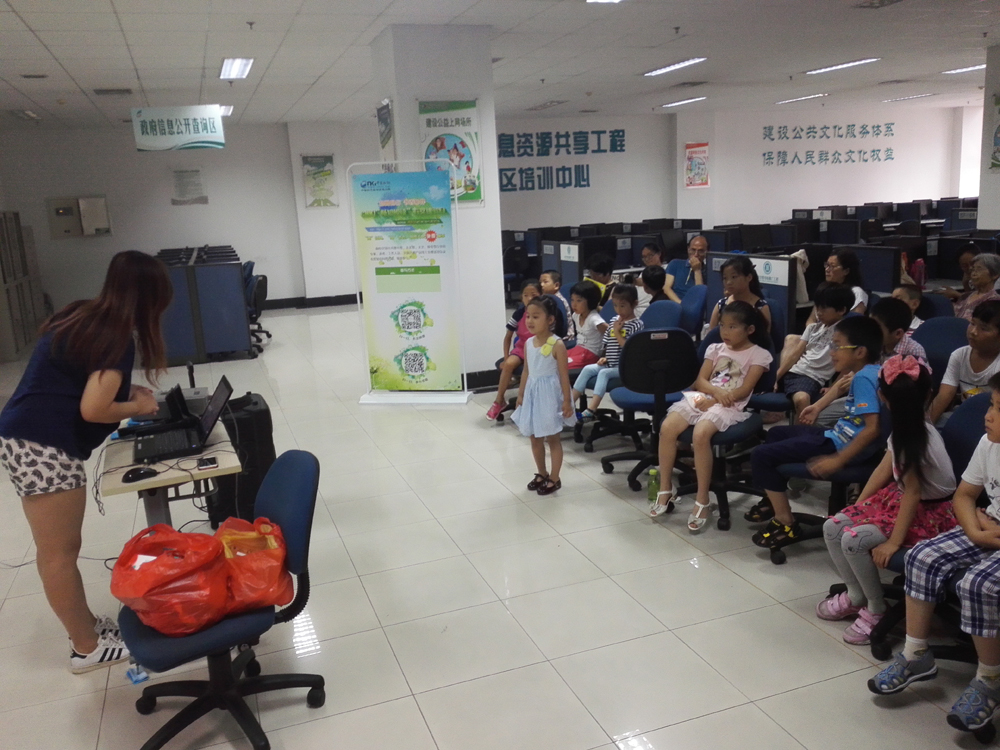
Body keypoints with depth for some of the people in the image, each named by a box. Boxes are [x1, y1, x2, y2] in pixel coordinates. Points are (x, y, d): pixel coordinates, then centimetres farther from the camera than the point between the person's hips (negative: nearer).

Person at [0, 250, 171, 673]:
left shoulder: (81, 317, 11)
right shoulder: (116, 338, -15)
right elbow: (92, 410, -19)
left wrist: (125, 391, 13)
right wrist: (137, 407, -2)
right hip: (44, 448, -9)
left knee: (57, 549, 17)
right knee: (59, 553, 2)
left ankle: (85, 626, 31)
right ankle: (87, 648, 15)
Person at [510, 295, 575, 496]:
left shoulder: (557, 345, -16)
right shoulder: (528, 343, 2)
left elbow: (564, 375, -14)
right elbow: (526, 371, 11)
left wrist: (566, 401, -13)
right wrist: (520, 394, 12)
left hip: (550, 394, -6)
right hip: (532, 393, 7)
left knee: (553, 439, 6)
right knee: (534, 437, 16)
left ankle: (554, 478, 18)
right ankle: (541, 473, 33)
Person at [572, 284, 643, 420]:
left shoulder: (637, 324, -9)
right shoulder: (614, 320, 10)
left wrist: (617, 332, -15)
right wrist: (606, 357, 6)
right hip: (610, 364, 7)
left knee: (604, 373, -28)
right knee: (588, 369, -11)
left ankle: (591, 410, -37)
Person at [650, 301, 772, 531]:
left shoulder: (759, 354, 4)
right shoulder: (715, 349, 19)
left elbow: (744, 390, -6)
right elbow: (700, 381, 10)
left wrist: (716, 399, -14)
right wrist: (717, 391, -12)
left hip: (731, 406, -5)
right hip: (702, 398, 5)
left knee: (701, 434, -34)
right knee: (667, 428, -22)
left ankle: (703, 501, -21)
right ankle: (665, 491, -8)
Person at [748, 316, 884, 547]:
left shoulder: (863, 378, -24)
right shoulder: (867, 372, 6)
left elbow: (872, 429, -31)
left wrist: (837, 461, -29)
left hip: (839, 446, -11)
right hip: (837, 436, 11)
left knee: (761, 455, -13)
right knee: (776, 433, 28)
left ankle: (785, 522, -8)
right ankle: (775, 498, 37)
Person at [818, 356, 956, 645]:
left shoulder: (916, 438, -28)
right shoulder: (905, 429, -1)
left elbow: (912, 493, -26)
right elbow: (884, 469, 6)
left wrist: (893, 541, -24)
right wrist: (856, 509, 6)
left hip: (930, 513, -9)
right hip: (898, 499, 9)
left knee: (854, 539, -25)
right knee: (833, 527, -2)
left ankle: (876, 610, -3)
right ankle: (855, 596, 14)